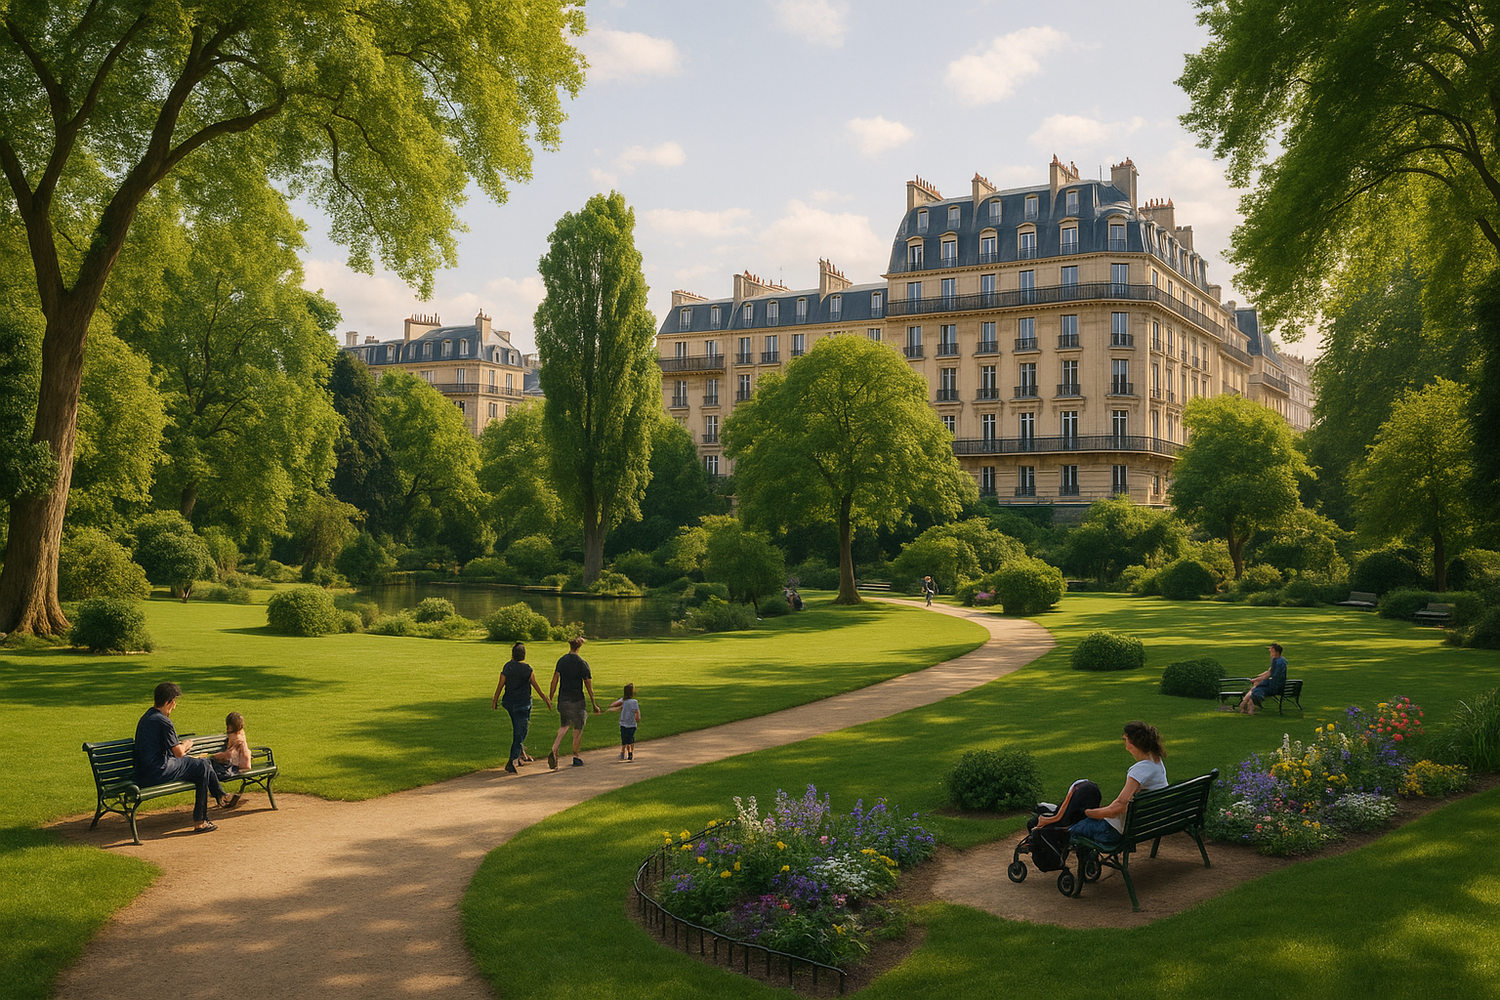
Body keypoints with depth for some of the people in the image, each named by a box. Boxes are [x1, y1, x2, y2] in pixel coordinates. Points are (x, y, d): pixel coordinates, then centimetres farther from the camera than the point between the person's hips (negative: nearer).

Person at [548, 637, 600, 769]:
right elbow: (588, 685, -8)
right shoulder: (582, 663, -11)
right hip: (577, 700, -4)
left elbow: (554, 681, -1)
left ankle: (554, 750, -6)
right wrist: (594, 704, -1)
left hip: (562, 699, 4)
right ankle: (575, 757, 20)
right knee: (578, 729, 11)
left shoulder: (561, 660, 2)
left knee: (564, 726, 17)